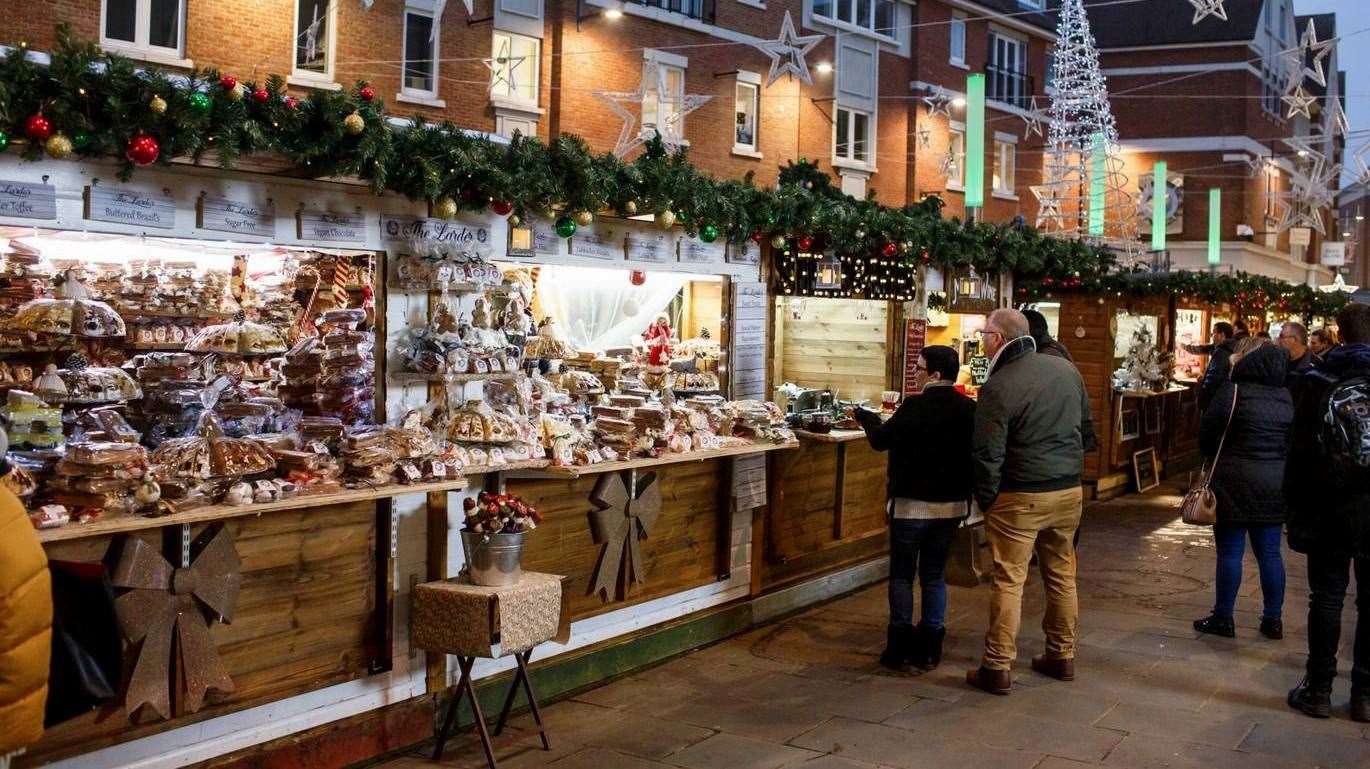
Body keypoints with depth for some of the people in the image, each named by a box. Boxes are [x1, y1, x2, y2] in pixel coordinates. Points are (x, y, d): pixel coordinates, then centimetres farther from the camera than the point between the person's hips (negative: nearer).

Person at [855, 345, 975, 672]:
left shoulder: (915, 407, -18)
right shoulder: (968, 409, -2)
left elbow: (881, 439, -7)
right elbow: (972, 453, 5)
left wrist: (866, 417, 10)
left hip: (913, 504, -5)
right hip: (952, 505, 5)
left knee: (902, 575, 7)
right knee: (934, 576, 13)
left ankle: (900, 647, 8)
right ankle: (929, 649, 15)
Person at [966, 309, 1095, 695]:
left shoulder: (998, 387, -16)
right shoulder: (1066, 369, 3)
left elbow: (988, 454, -15)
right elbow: (1087, 429, 13)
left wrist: (985, 500, -2)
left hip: (1020, 497, -6)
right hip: (1069, 491, 6)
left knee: (1008, 581, 0)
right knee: (1061, 575, 17)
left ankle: (997, 668, 3)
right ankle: (1062, 656, 26)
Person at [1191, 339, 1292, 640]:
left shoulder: (1233, 389, -11)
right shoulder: (1286, 395, 7)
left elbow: (1207, 433, -9)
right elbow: (1293, 438, 12)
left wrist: (1215, 459, 9)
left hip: (1235, 480, -5)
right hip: (1276, 482, 5)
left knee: (1230, 551, 2)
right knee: (1270, 552, 11)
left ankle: (1223, 618, 8)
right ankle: (1273, 619, 17)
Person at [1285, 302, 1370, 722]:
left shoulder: (1320, 382, -2)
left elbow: (1300, 450, -4)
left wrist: (1297, 505, 2)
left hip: (1331, 506, 0)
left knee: (1326, 597, 6)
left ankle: (1318, 689, 9)